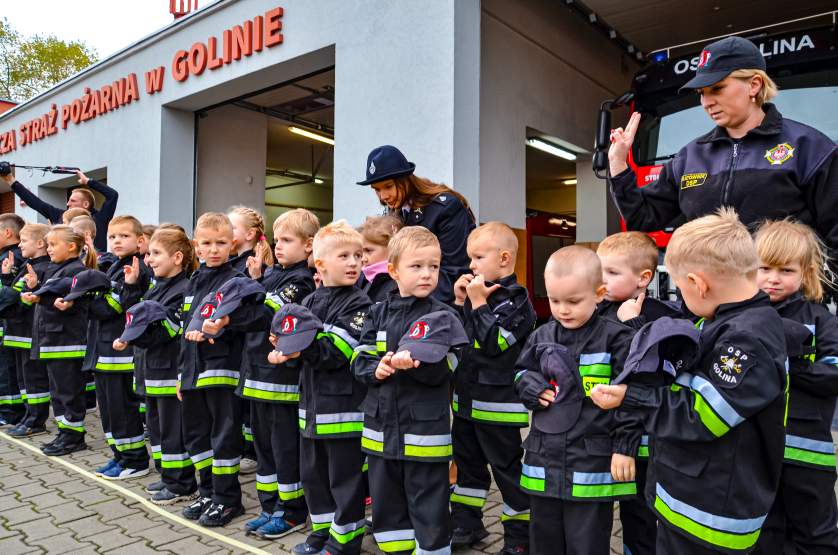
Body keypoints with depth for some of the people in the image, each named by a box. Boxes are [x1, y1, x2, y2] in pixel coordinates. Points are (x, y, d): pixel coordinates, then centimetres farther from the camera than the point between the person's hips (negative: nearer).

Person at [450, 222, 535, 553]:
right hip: (466, 398, 8)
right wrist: (459, 301, 0)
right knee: (467, 462, 19)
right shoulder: (477, 291, 9)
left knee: (507, 467, 6)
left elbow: (494, 342, -24)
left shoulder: (515, 299, -13)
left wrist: (477, 302, -19)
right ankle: (466, 524, 36)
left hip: (498, 403, -8)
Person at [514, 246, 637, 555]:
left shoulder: (615, 338, -10)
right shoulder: (541, 337, 5)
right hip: (544, 460, 5)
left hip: (593, 463, -5)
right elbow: (521, 374, 17)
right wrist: (533, 388, -5)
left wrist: (625, 447, -10)